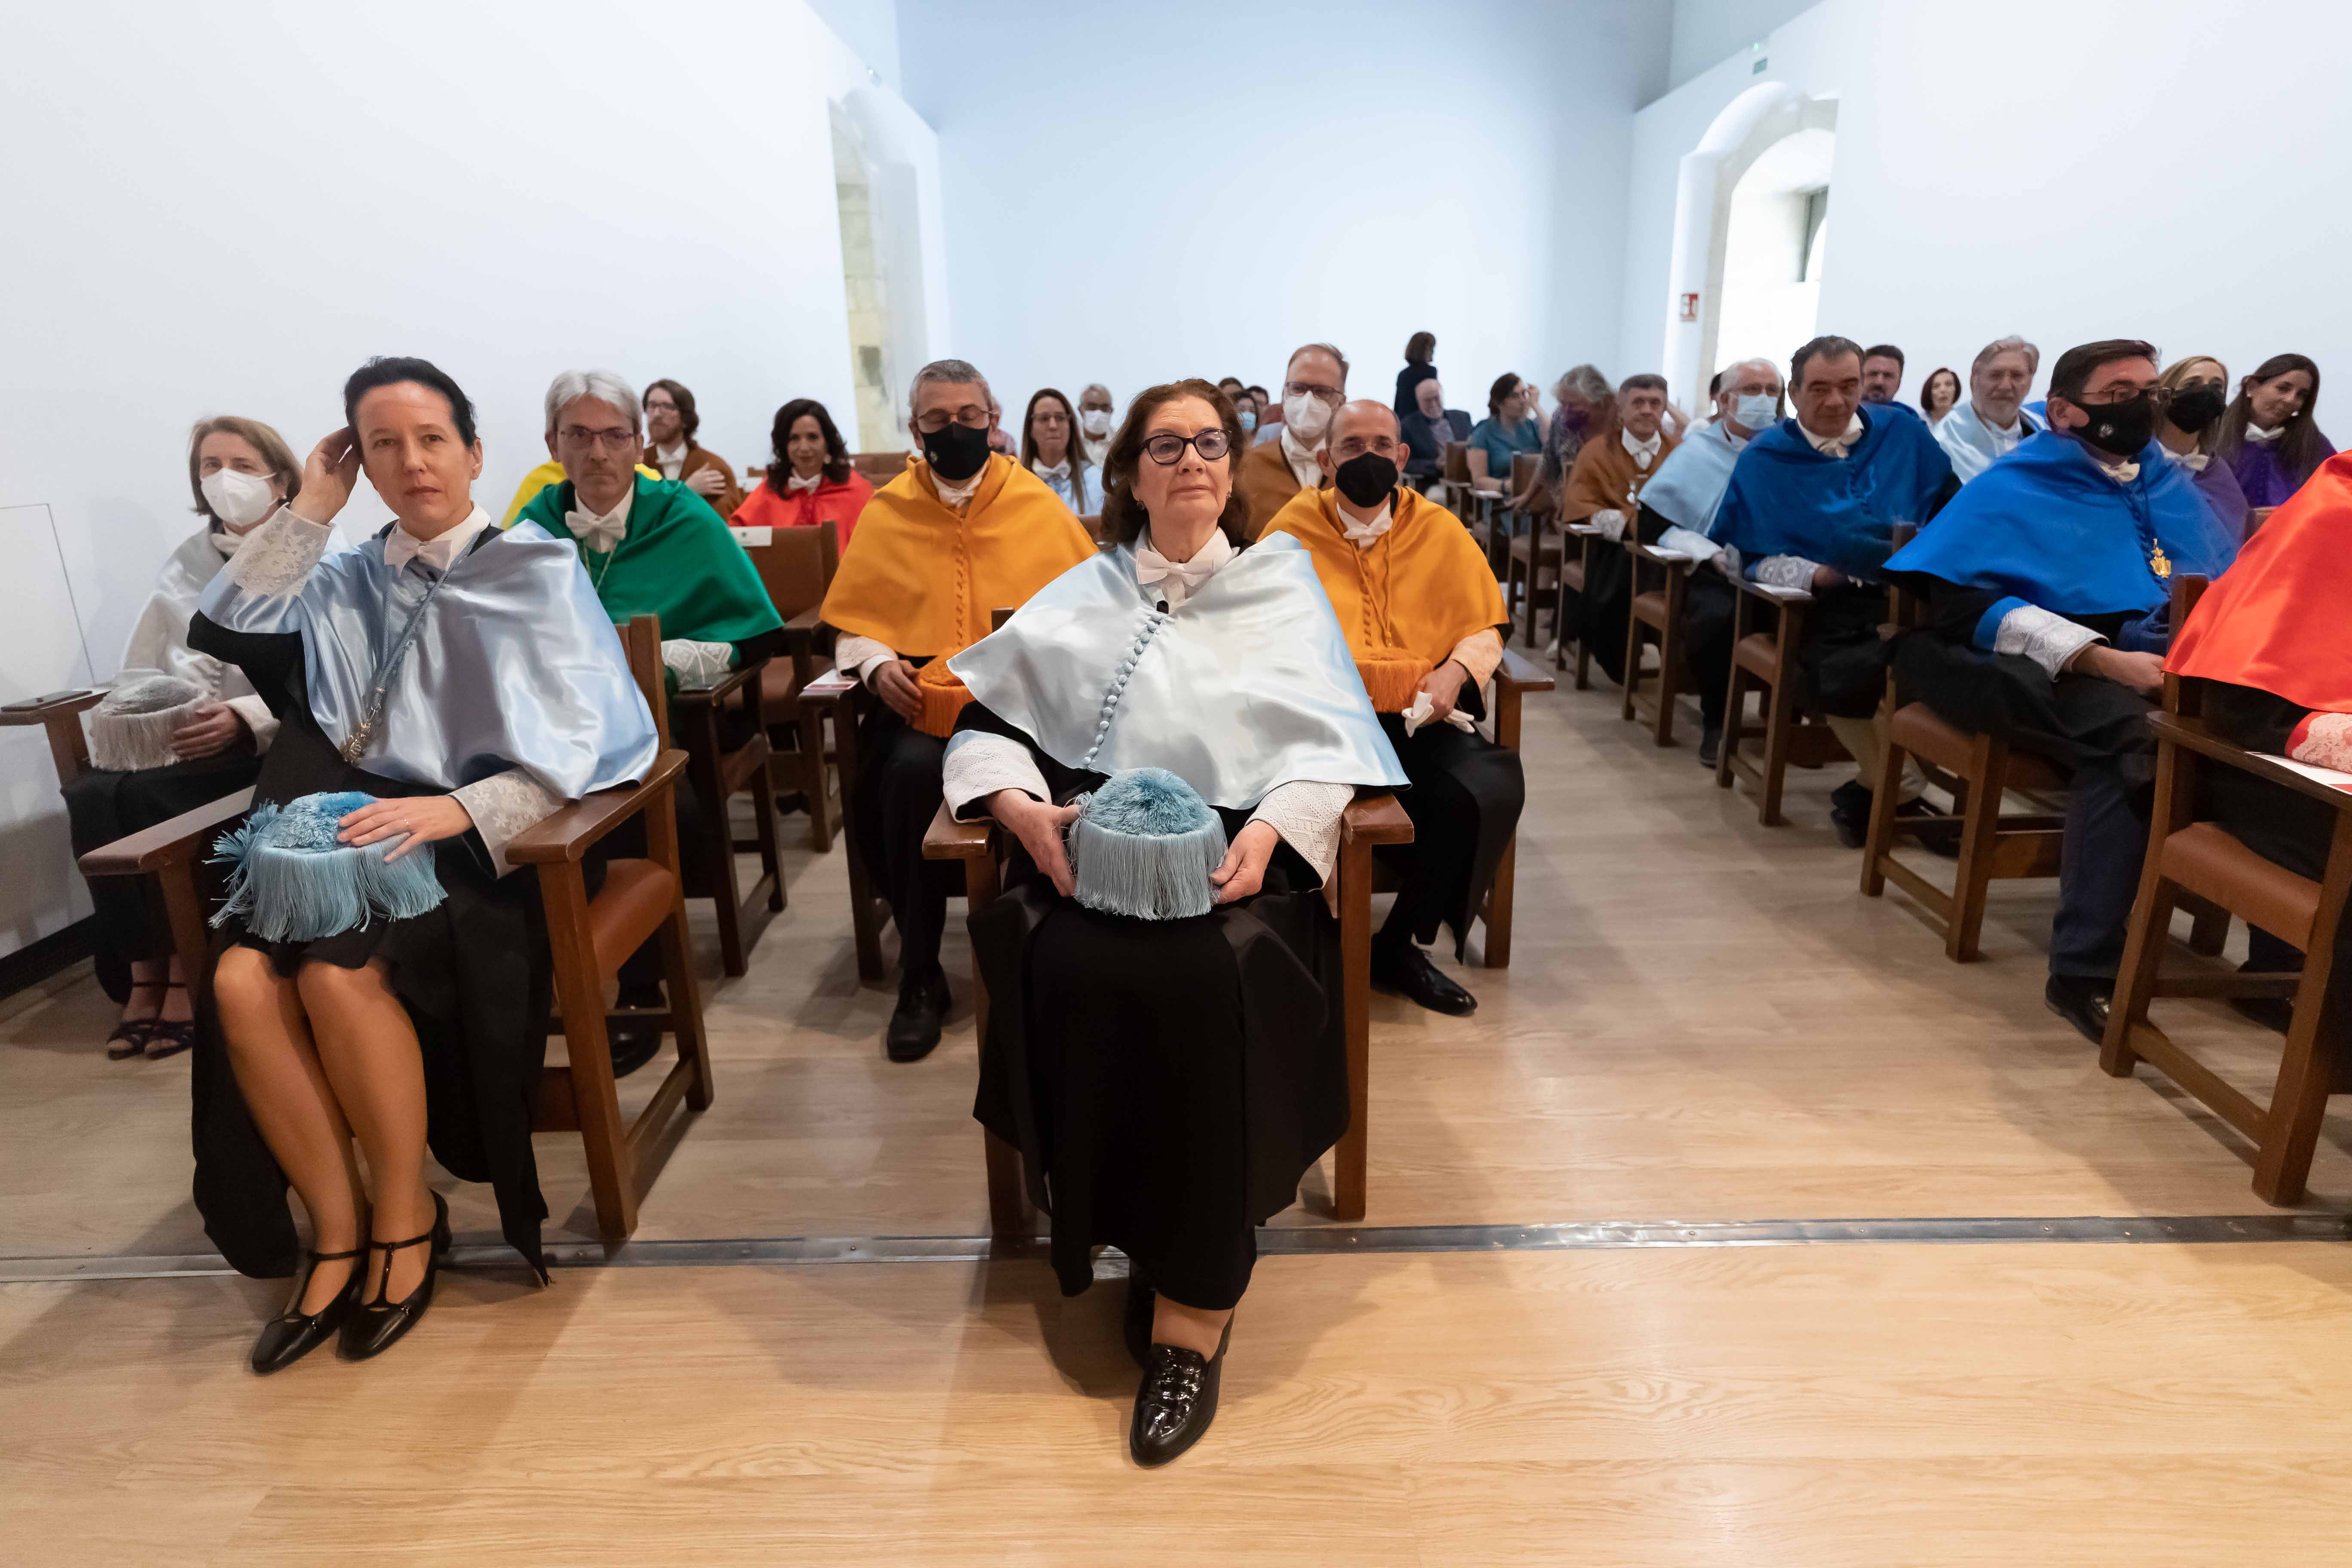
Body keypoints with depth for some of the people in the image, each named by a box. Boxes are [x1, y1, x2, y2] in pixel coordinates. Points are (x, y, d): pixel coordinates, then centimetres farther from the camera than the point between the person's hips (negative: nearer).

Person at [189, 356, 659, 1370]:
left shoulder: (536, 570, 3)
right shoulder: (353, 580, 19)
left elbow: (579, 744, -8)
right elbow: (225, 635, 8)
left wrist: (458, 810, -24)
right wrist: (306, 511, 9)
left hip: (483, 844, -4)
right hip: (357, 833, 5)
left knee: (341, 972, -29)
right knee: (242, 978, -23)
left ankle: (406, 1220, -8)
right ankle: (337, 1229, -7)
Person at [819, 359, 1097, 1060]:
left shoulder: (1038, 504, 10)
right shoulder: (885, 512, 11)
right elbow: (850, 624, 15)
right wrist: (877, 664, -6)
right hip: (921, 700, 1)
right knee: (912, 769, -32)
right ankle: (920, 978, -14)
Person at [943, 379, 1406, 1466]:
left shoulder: (1283, 582, 18)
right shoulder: (1083, 597, 19)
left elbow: (1331, 738, 7)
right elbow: (986, 723, 12)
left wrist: (1270, 828, -13)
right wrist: (1025, 810, -9)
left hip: (1241, 851, -1)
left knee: (1204, 981, -32)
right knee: (1079, 976, -30)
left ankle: (1195, 1302, -18)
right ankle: (1134, 1242, -8)